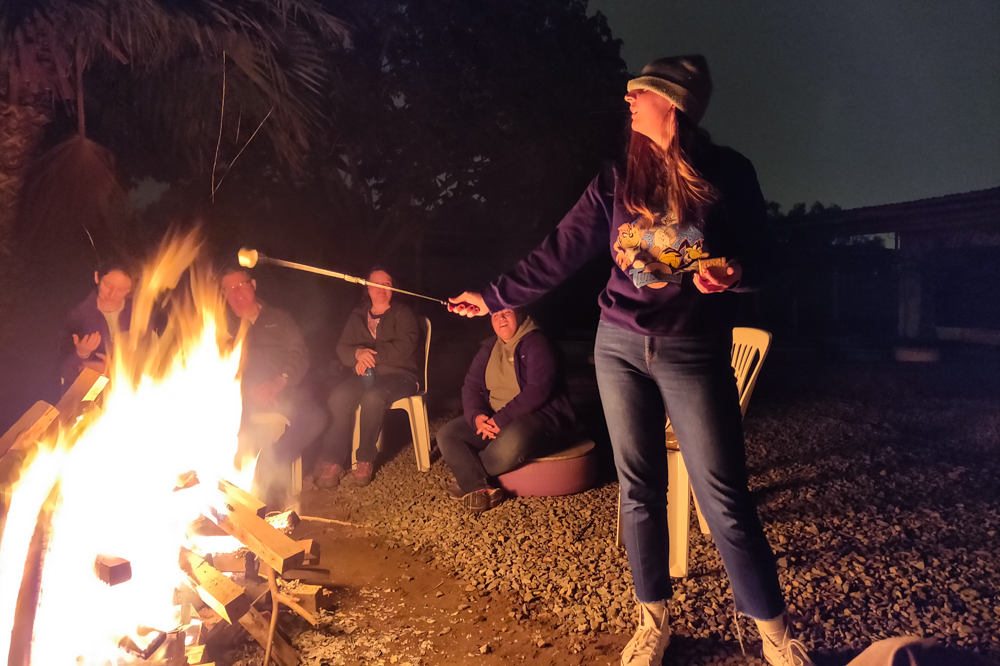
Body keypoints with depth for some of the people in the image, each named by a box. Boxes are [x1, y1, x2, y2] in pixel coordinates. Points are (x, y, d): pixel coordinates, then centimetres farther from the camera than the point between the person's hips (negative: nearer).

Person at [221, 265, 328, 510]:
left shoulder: (280, 318, 18)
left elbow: (299, 355, 5)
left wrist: (279, 382, -14)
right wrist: (249, 389, -16)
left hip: (285, 391, 1)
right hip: (245, 397, 0)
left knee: (315, 417, -29)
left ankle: (270, 468, -18)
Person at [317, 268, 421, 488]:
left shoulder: (403, 314, 5)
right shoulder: (358, 316, 19)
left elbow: (405, 347, -11)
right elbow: (342, 349, 11)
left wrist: (372, 356, -13)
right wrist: (358, 354, -12)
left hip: (398, 374, -4)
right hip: (366, 374, 4)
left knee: (372, 397, -37)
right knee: (338, 397, -28)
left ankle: (366, 461, -25)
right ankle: (333, 462, -26)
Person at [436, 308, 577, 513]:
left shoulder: (535, 344, -9)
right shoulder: (489, 348, 13)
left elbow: (538, 390, -21)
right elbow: (471, 387, 7)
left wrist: (502, 419, -24)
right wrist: (477, 416, -14)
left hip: (538, 415, -7)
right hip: (492, 419, 7)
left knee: (512, 441, -39)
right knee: (446, 435, -11)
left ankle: (469, 479, -12)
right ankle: (480, 489, -27)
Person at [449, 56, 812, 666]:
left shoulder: (727, 173, -2)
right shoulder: (617, 182, 4)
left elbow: (759, 256, 3)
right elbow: (558, 254, 7)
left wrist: (732, 275, -19)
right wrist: (494, 297, 8)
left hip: (694, 353, -3)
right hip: (619, 346, 3)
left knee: (725, 497, -2)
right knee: (639, 488, 8)